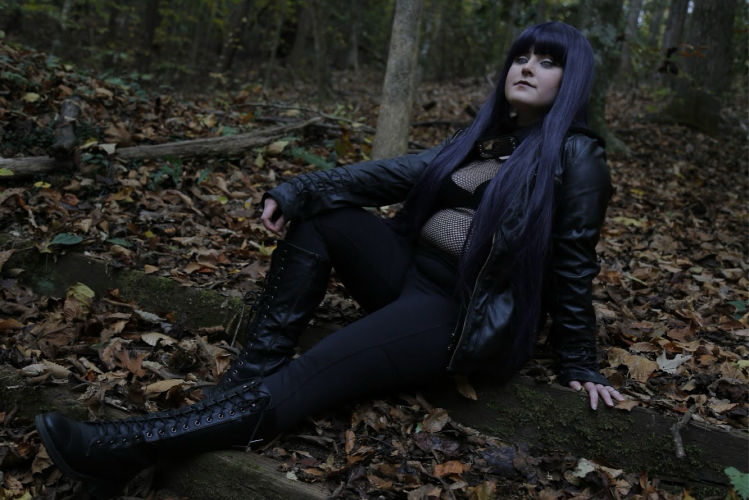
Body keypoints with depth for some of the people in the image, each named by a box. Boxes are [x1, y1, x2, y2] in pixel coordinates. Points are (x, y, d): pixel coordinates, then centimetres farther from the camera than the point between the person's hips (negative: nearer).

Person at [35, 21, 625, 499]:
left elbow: (573, 265, -3)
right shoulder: (481, 138, 14)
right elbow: (395, 173, 1)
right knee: (318, 217, -10)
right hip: (410, 269, 8)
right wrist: (297, 191, -11)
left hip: (463, 313, -7)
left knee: (314, 372, -24)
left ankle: (133, 446, -30)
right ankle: (253, 371, -15)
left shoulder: (574, 156, -5)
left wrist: (581, 364, 1)